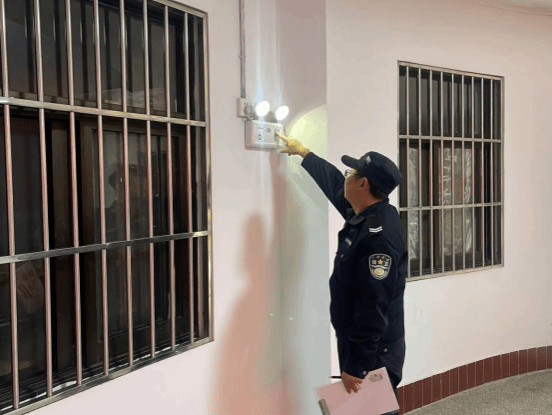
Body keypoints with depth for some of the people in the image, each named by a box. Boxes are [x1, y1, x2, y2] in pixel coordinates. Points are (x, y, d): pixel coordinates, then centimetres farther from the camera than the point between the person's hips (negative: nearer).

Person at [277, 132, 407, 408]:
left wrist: (355, 366, -26)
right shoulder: (364, 216, 4)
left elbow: (373, 309, -29)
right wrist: (303, 153, 33)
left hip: (373, 355, -10)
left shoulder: (379, 235, -27)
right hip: (356, 344, 10)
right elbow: (333, 183, 22)